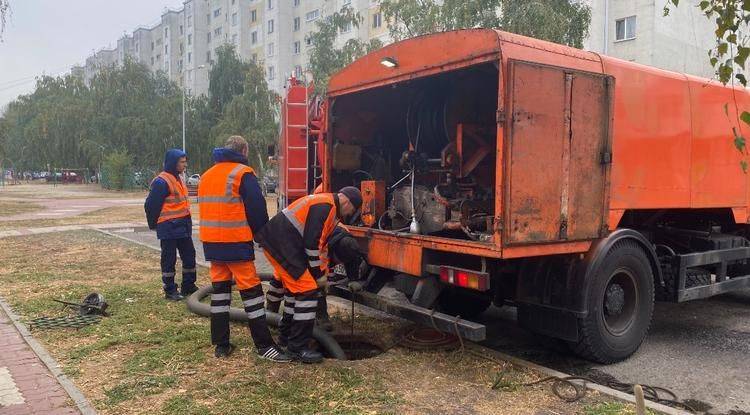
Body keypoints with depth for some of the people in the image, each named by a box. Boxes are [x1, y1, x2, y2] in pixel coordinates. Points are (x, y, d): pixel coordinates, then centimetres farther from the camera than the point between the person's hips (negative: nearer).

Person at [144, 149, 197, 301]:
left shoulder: (177, 179, 14)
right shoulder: (161, 182, -16)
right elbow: (151, 205, -16)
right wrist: (153, 224, -6)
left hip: (183, 226, 9)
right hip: (169, 227, -9)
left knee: (189, 256, 13)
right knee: (169, 259, 1)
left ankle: (189, 286, 25)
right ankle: (170, 291, 11)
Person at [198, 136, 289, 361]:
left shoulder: (206, 176, 16)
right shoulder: (242, 174, -8)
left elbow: (208, 208, 19)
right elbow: (257, 208, -12)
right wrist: (263, 235, 2)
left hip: (211, 242, 7)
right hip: (236, 242, -7)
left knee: (220, 288, 12)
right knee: (250, 290, -4)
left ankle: (221, 344, 15)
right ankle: (264, 345, -2)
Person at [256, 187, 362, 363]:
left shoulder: (326, 205, 18)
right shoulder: (325, 207, -15)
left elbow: (320, 243, 25)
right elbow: (312, 244, -17)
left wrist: (320, 272, 23)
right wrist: (318, 275, -6)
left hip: (277, 243, 11)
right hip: (280, 245, -11)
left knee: (295, 289, 21)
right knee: (307, 290, -10)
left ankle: (286, 336, 35)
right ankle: (298, 348, -4)